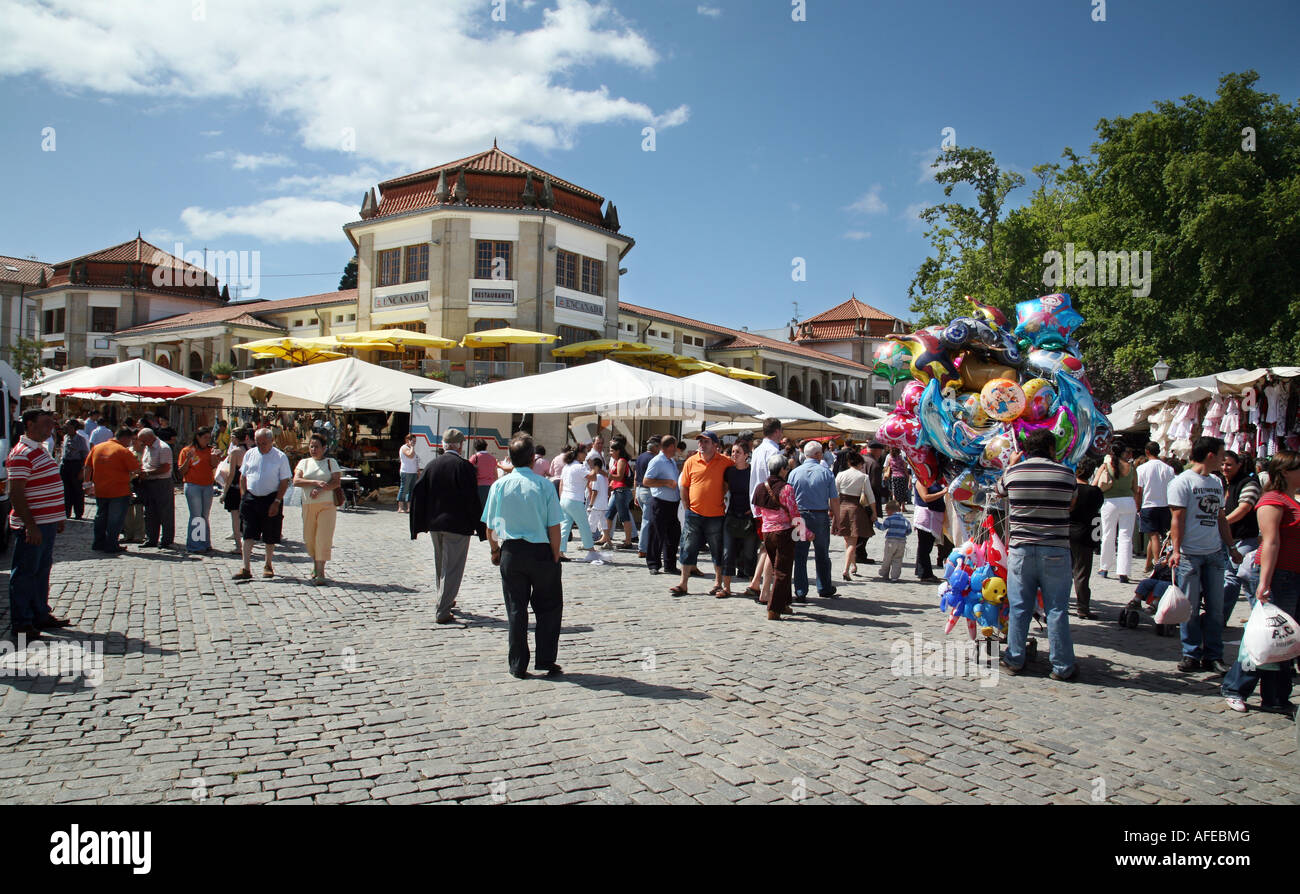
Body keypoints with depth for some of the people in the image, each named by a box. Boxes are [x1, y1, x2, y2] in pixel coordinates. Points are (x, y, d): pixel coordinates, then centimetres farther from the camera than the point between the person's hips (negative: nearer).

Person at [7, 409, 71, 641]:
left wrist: (58, 518, 23)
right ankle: (21, 624, 8)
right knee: (25, 574, 0)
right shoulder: (21, 454, -16)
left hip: (47, 523, 10)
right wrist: (31, 526, -23)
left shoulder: (40, 450, 15)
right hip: (32, 526, -10)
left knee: (42, 570, 16)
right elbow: (16, 494, -20)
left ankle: (40, 615, 27)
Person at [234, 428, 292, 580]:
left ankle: (268, 566, 23)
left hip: (270, 499, -2)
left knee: (270, 537, 6)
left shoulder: (280, 457, -4)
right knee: (248, 534, -3)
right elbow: (243, 477, 13)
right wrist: (243, 498, 3)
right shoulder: (250, 454, 7)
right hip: (250, 498, 2)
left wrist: (276, 502, -12)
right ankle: (246, 569, -1)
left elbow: (284, 482, -5)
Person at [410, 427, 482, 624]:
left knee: (440, 566, 21)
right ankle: (442, 612, -2)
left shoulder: (432, 465, 3)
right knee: (452, 568, 0)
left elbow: (418, 495, 4)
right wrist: (480, 527, -7)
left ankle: (446, 601, 37)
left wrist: (417, 526, 10)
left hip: (434, 524, 6)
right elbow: (472, 499, -14)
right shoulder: (465, 466, -12)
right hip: (457, 525, -6)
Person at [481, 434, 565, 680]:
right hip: (541, 552, -2)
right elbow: (554, 526, -9)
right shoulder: (544, 485, -10)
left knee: (515, 609, 10)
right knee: (548, 608, 12)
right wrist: (555, 557, 1)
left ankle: (518, 666, 15)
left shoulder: (499, 485, -3)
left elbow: (490, 526, 3)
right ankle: (546, 661, 15)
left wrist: (495, 550, 19)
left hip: (511, 552, 2)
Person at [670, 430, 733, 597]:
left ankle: (718, 583, 22)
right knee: (688, 548, 5)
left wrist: (722, 496, 0)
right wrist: (688, 509, 3)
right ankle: (683, 583, 12)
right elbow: (683, 487, 7)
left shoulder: (725, 462, -3)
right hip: (694, 514, 2)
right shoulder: (691, 462, 2)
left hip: (716, 515, -1)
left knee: (717, 551, 9)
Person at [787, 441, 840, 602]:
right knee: (822, 555, 15)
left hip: (800, 516, 0)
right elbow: (834, 500, -4)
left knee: (800, 556, 5)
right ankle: (825, 589, 25)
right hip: (821, 517, 0)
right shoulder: (826, 472, -3)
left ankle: (800, 593, 4)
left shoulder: (795, 473, 0)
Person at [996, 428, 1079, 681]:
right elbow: (1072, 504, 13)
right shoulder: (1065, 474, -4)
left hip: (1020, 548, 1)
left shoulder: (1013, 472, 0)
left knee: (1019, 607, 9)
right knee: (1057, 609, 5)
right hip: (1055, 550, -1)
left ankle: (1014, 660, 16)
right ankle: (1062, 667, 11)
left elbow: (999, 491, 22)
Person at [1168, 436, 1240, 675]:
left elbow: (1221, 518, 20)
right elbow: (1178, 519, -10)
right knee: (1190, 606, 0)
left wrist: (1231, 547, 18)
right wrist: (1176, 551, -15)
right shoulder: (1182, 482, -7)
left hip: (1215, 554, 6)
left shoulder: (1217, 483, 14)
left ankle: (1213, 655, 14)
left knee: (1216, 606, 7)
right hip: (1190, 554, -6)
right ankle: (1191, 654, 10)